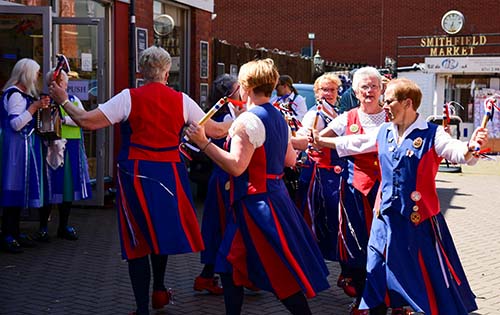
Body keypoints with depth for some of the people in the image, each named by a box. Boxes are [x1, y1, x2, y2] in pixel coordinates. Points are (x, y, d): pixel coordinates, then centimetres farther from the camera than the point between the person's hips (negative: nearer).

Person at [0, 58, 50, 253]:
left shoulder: (24, 94, 17)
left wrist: (39, 107, 16)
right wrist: (34, 107, -19)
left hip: (26, 146, 10)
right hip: (16, 147, -10)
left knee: (20, 187, 11)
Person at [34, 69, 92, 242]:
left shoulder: (74, 100, 12)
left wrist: (63, 119, -15)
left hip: (71, 150, 3)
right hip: (50, 148, -3)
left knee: (69, 186, 5)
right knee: (49, 187, -3)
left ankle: (63, 226, 15)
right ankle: (43, 227, 5)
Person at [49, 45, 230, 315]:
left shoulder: (129, 98, -8)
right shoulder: (181, 100, -1)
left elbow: (88, 122, -12)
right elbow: (215, 131, 5)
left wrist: (63, 101, 5)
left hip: (136, 176, -2)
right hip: (169, 174, 3)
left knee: (138, 240, 6)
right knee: (162, 231, 24)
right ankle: (159, 291, 37)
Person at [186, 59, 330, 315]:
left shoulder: (248, 120, -17)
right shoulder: (278, 118, 11)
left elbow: (236, 166, -23)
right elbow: (290, 160, 18)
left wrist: (203, 143, -20)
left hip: (256, 202, -10)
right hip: (274, 195, 10)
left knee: (281, 274, -3)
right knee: (231, 265, 15)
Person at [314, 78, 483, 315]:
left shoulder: (432, 134, -12)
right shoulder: (383, 133, 7)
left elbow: (456, 151, -26)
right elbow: (351, 144, 19)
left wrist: (471, 147, -49)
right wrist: (319, 141, 22)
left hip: (419, 215, -5)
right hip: (387, 213, 6)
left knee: (431, 270, 1)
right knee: (380, 265, 13)